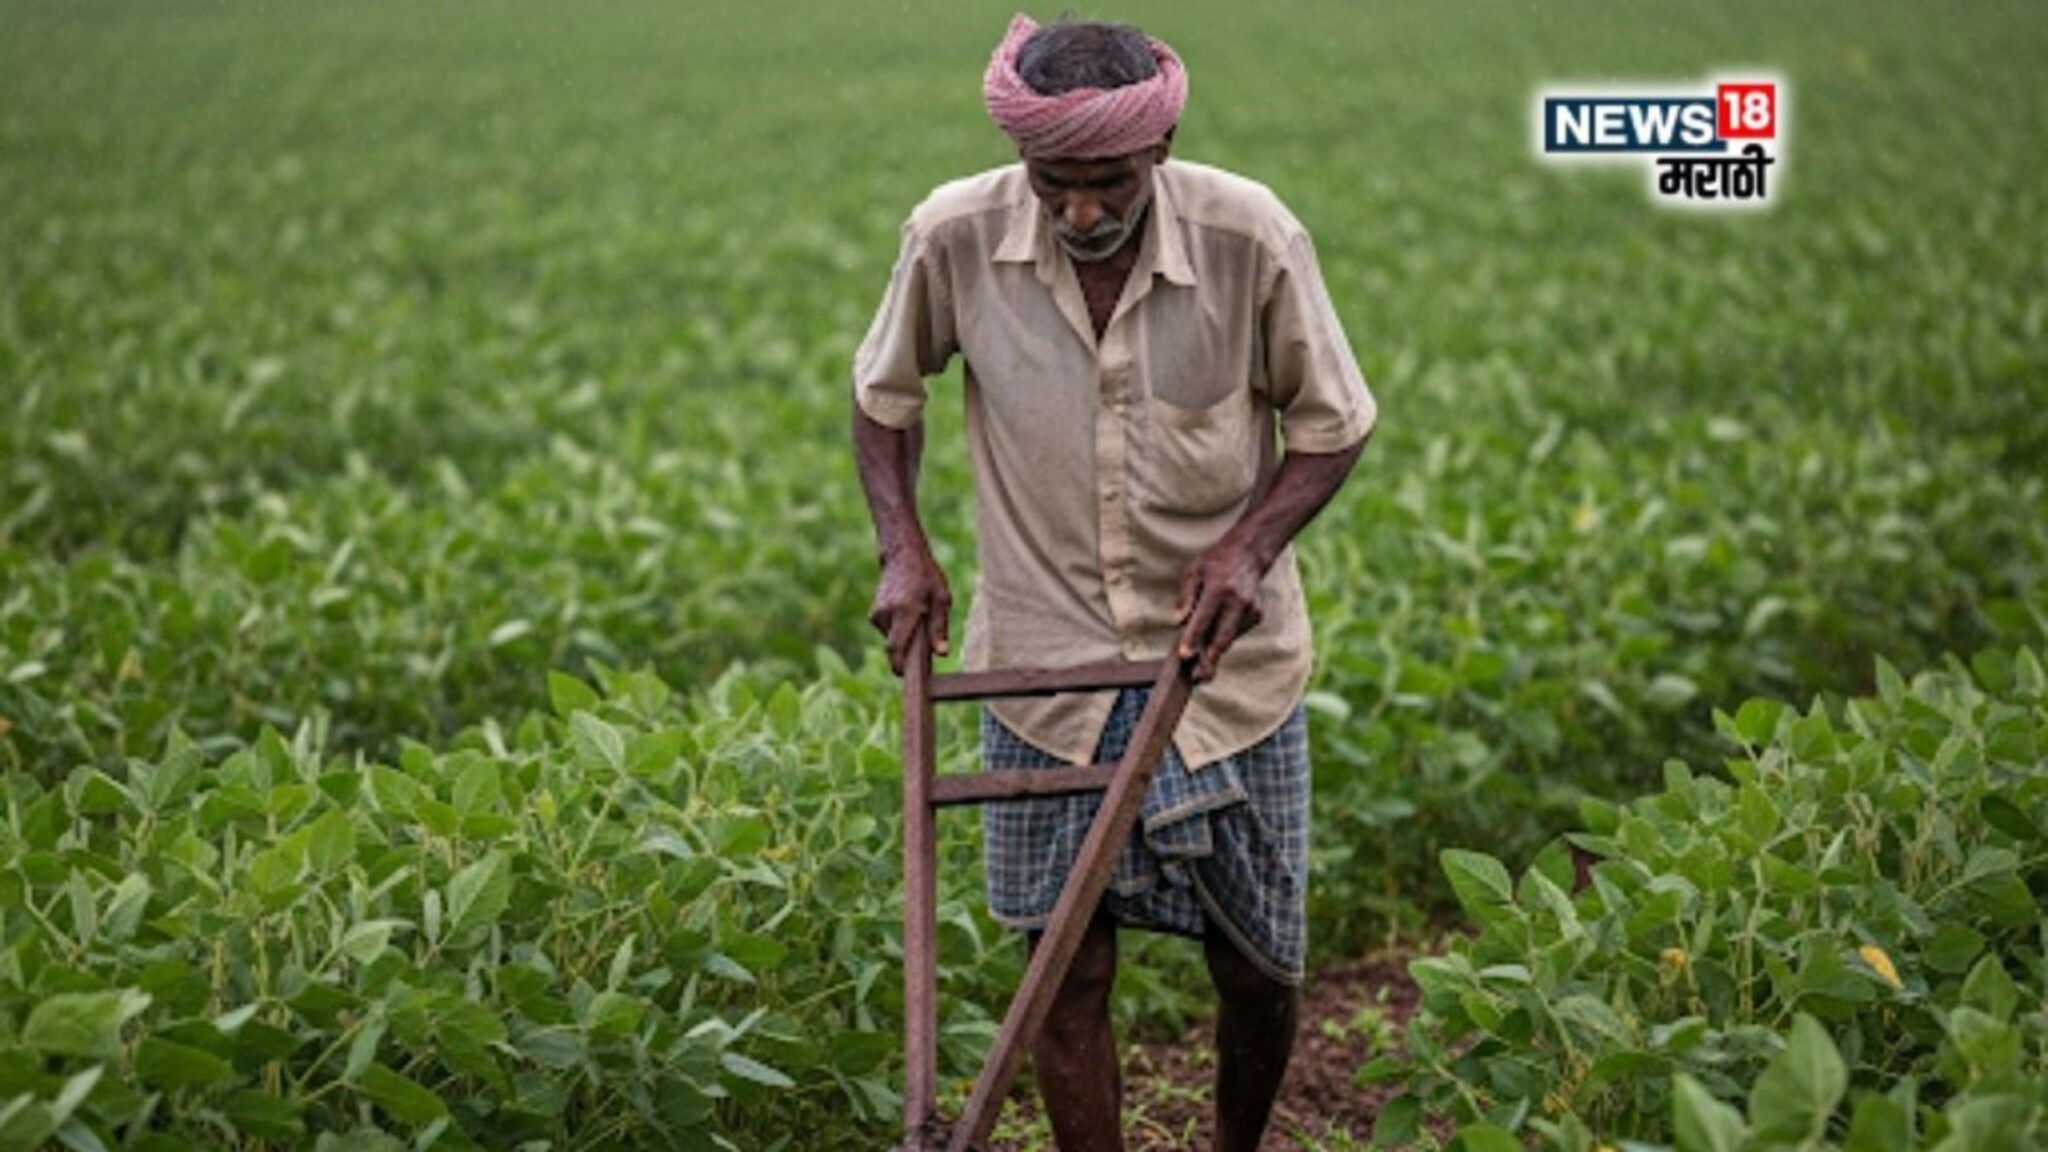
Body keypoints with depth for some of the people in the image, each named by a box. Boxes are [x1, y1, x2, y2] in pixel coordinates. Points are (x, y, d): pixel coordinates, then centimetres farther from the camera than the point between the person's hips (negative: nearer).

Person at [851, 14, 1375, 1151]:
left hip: (1225, 659, 0)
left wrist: (1249, 544, -17)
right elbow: (883, 392, 8)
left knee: (1259, 966, 10)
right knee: (1067, 969, 2)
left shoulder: (1253, 238, -15)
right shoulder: (954, 237, -12)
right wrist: (902, 545, -5)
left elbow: (1330, 424, -1)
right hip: (1045, 661, 0)